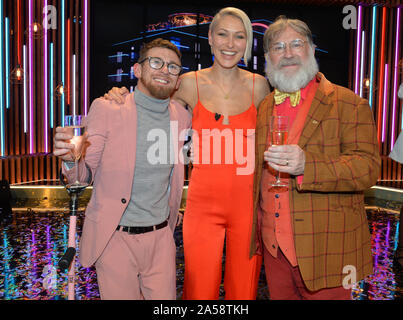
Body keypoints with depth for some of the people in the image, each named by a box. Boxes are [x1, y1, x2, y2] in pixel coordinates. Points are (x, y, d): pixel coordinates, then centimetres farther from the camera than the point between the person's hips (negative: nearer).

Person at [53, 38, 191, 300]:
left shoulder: (183, 116, 2)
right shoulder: (106, 109, -9)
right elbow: (83, 174, -6)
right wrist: (71, 158, -28)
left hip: (161, 238, 3)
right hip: (115, 239, -3)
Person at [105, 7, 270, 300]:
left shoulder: (258, 85, 4)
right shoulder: (191, 83, 1)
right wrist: (122, 98, -2)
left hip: (247, 202, 1)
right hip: (203, 201, 0)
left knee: (244, 289, 11)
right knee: (200, 290, 5)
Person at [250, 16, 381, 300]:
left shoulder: (349, 105, -5)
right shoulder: (263, 108, 11)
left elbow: (368, 167, -14)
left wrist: (306, 164, -30)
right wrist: (256, 232, 14)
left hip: (325, 248, -4)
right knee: (279, 296, 16)